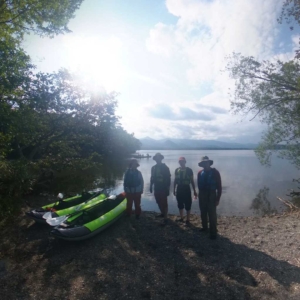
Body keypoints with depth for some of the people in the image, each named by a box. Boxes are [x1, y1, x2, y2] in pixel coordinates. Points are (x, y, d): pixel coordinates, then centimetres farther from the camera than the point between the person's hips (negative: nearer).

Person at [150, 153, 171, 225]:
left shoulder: (165, 168, -10)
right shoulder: (153, 168, 5)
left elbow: (168, 179, -10)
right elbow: (152, 177, 12)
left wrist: (168, 189, -13)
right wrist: (151, 186, 12)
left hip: (163, 189, -5)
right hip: (156, 189, 5)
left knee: (164, 204, -2)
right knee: (159, 203, 18)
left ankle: (165, 218, 5)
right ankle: (162, 213, 37)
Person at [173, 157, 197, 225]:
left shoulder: (189, 170, -6)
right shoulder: (177, 170, 4)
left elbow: (192, 181, -3)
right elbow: (175, 180, 11)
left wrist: (194, 191, -3)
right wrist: (174, 189, 11)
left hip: (186, 189, -4)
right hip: (179, 189, 4)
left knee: (187, 205, 2)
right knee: (180, 204, 12)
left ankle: (187, 220, 14)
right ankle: (181, 218, 27)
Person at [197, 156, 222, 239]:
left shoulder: (215, 172, -10)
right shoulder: (200, 173, 0)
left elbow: (219, 186, -8)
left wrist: (218, 198, -10)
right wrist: (201, 193, 9)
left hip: (211, 195, -4)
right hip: (202, 195, 4)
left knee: (212, 214, -1)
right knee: (203, 213, 15)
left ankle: (213, 232, 9)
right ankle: (204, 227, 34)